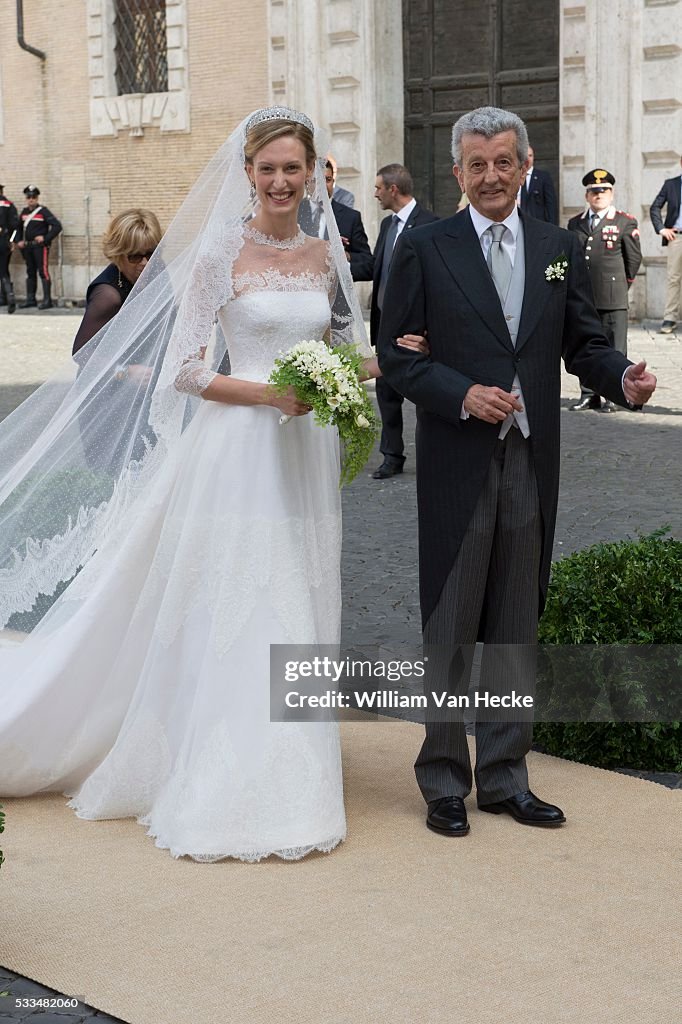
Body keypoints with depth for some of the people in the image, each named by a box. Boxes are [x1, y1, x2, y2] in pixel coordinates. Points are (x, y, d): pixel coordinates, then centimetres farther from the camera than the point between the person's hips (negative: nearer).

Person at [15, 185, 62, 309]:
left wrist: (45, 238, -16)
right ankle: (30, 299, 17)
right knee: (30, 272, 11)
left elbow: (57, 226, -11)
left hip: (40, 246, -7)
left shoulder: (43, 211, -5)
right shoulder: (24, 212, 13)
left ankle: (47, 300, -10)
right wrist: (18, 241, 8)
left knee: (43, 271, -10)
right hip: (27, 247, 7)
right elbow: (19, 228, 24)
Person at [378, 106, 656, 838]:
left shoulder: (559, 248, 10)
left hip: (532, 463, 3)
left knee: (515, 631, 12)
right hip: (457, 465, -3)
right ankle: (443, 780, 17)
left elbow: (583, 342, 8)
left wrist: (623, 378, -12)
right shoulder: (425, 248, 0)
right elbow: (396, 354, -2)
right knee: (450, 630, 4)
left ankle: (504, 777, 23)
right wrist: (463, 396, -16)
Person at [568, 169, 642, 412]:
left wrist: (622, 284, 11)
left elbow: (634, 258, 6)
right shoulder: (575, 224, 13)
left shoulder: (625, 222, 1)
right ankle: (589, 394, 16)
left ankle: (613, 397, 3)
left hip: (613, 300, -4)